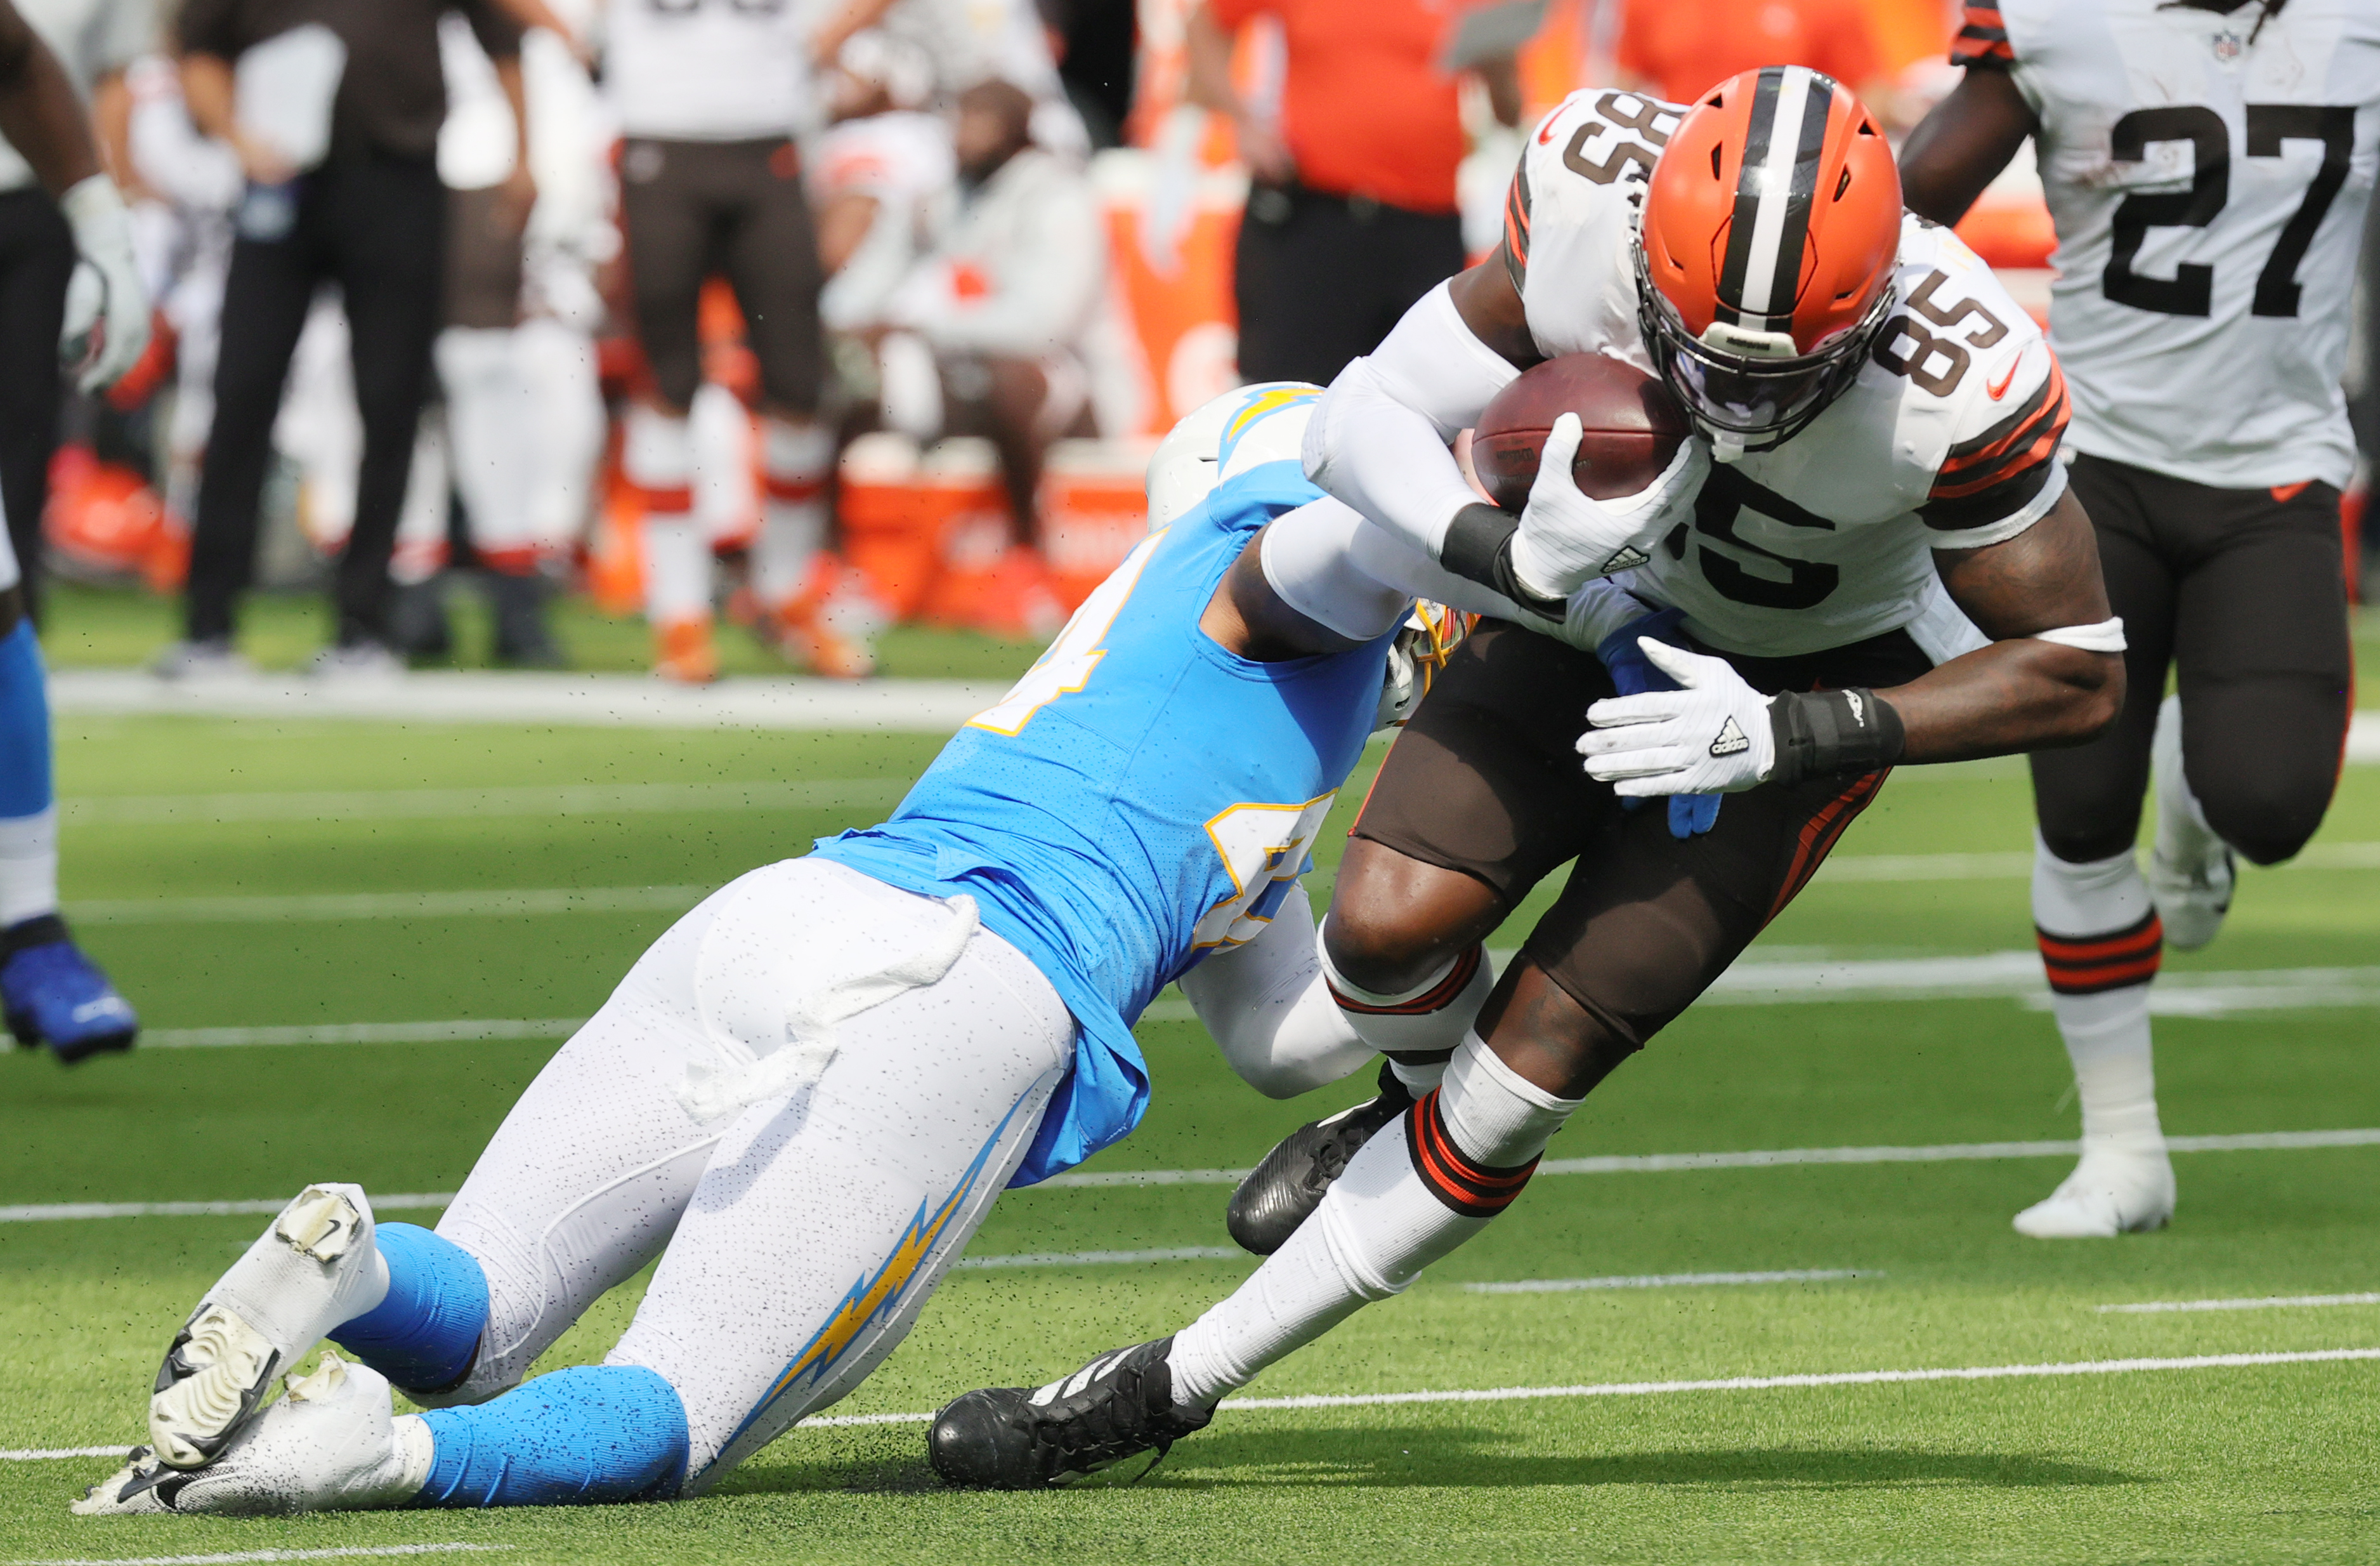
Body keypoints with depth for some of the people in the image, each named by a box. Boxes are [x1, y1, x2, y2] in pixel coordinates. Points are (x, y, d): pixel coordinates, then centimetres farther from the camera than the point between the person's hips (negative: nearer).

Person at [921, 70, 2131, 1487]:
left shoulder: (1957, 386, -37)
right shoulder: (1591, 195, -29)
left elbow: (2078, 676, -23)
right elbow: (1366, 423, -19)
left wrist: (1794, 735, -33)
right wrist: (1508, 554, -40)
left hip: (1808, 677, -3)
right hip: (1609, 593, 3)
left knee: (1535, 1063, -9)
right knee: (1389, 928, -17)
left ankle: (1178, 1385, 4)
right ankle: (1426, 1106, 21)